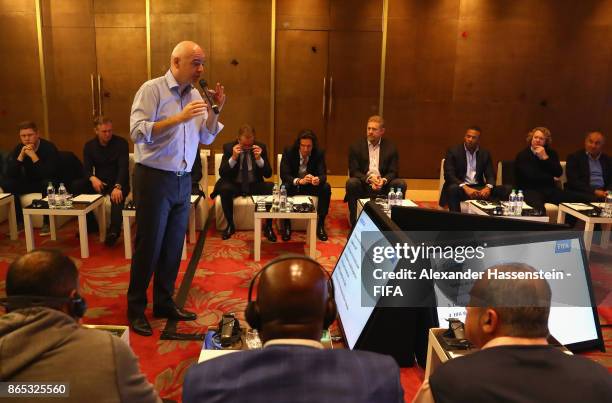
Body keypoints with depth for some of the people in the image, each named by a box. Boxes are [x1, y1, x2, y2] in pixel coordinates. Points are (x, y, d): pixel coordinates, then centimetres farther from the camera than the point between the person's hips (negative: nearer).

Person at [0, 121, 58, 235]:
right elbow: (10, 175, -12)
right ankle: (19, 221, -9)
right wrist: (21, 155, -23)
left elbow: (48, 174, -30)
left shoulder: (49, 147, -19)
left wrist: (33, 156, -34)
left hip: (45, 182, -5)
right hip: (28, 182, 5)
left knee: (48, 183, -38)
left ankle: (46, 222, -24)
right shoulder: (18, 149, -4)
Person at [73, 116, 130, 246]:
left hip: (117, 182, -4)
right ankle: (90, 223, -9)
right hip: (99, 182, 4)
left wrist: (118, 186, -35)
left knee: (117, 196, -38)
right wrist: (92, 178, -27)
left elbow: (123, 167, -17)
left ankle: (114, 230, -46)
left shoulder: (121, 143, -6)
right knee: (75, 186, -21)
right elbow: (87, 168, -1)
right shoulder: (89, 146, 7)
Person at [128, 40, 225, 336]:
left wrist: (215, 111, -3)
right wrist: (178, 118, -25)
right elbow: (138, 132, -19)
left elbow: (206, 138, 12)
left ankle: (164, 303, 26)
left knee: (174, 245, 12)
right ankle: (136, 309, 17)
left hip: (183, 179, 6)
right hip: (154, 178, -6)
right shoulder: (152, 89, -8)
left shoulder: (195, 95, 10)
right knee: (149, 246, 1)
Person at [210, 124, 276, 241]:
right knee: (224, 189, -35)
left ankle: (268, 227, -12)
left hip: (255, 185, 1)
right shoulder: (229, 147, -5)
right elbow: (222, 173, -11)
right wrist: (233, 157, -24)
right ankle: (230, 225, -13)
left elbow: (268, 174, -6)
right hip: (235, 185, 0)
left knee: (273, 189, -30)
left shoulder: (261, 147, -3)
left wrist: (259, 159, -22)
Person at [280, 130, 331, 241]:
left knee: (326, 187, -27)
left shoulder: (319, 153, -10)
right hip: (293, 185, -1)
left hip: (311, 186, 2)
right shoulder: (288, 152, -15)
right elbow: (284, 175, -23)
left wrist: (318, 179, -43)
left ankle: (320, 224, -12)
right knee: (285, 188, -34)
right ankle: (287, 225, -17)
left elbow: (323, 174, -16)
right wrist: (299, 181, -43)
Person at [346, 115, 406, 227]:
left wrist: (384, 180, -22)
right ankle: (355, 222, -21)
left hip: (383, 185, 2)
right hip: (363, 185, -1)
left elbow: (393, 172, 1)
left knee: (401, 184, -23)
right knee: (351, 183, -32)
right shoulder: (356, 146, 0)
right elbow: (353, 172, -5)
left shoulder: (390, 147, 4)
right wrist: (369, 178, -23)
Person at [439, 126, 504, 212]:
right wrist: (465, 188, -27)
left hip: (478, 188, 3)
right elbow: (449, 175, -11)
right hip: (460, 187, -3)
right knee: (453, 189, -36)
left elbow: (490, 175, 6)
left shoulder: (485, 154, 11)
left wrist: (488, 187, -19)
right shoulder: (453, 151, -1)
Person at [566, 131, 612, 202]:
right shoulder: (574, 157, 3)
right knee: (596, 199, -35)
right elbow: (573, 181, -7)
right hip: (582, 193, -4)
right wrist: (594, 191, -16)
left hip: (603, 192, 4)